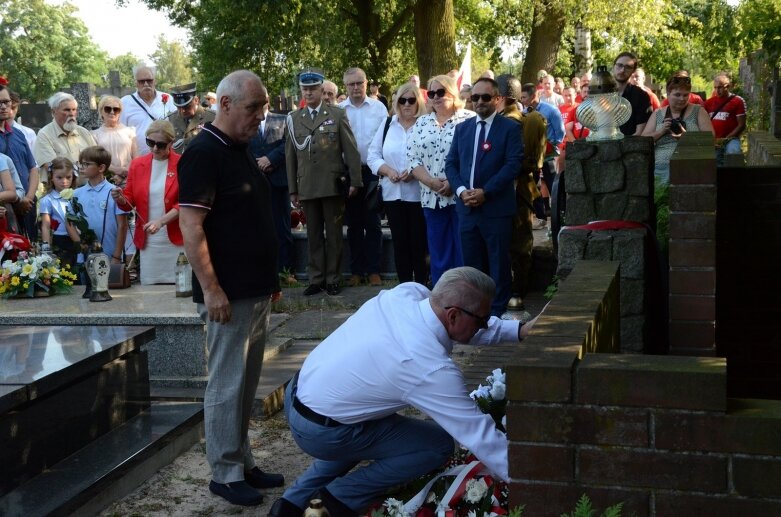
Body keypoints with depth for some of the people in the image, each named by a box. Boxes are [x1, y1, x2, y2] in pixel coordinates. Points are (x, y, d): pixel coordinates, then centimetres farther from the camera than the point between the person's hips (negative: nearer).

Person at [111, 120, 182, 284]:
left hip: (175, 239, -3)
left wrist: (160, 222, -20)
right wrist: (120, 199, -12)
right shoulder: (137, 164, 7)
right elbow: (129, 202, 11)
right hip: (147, 241, 3)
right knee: (148, 286, 6)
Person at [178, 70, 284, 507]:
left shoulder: (242, 151, 14)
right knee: (227, 385, -1)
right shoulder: (203, 153, -14)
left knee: (247, 383, 15)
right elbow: (191, 228, -20)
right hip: (229, 293, -9)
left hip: (257, 290, 9)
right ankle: (226, 474, 9)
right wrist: (211, 288, -22)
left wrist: (271, 278, 20)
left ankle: (244, 463, 25)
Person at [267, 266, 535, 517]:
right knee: (439, 444, -1)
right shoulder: (432, 369, -29)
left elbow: (469, 325, 8)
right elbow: (481, 436, -24)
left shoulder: (406, 293, -10)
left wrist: (519, 330, 1)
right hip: (321, 433, -7)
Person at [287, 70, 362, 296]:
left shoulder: (337, 114, 3)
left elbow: (351, 150, 1)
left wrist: (355, 181, -4)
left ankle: (333, 279, 13)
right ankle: (316, 279, 14)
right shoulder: (294, 119, 9)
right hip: (307, 188, 2)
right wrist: (292, 189, 6)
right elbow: (290, 156, 9)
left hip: (333, 185, -2)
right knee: (313, 235, 7)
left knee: (333, 234, 5)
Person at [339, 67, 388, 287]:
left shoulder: (378, 108, -1)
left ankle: (373, 270, 9)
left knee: (373, 223, 3)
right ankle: (357, 271, 15)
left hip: (373, 171, -1)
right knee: (354, 223, 8)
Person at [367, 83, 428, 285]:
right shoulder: (387, 125, 10)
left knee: (419, 243, 1)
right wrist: (387, 170, -8)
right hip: (393, 193, 4)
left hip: (418, 193, -4)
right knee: (400, 242, 8)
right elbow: (373, 155, 9)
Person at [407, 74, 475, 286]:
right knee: (438, 252, 9)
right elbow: (412, 158, 6)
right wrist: (431, 181, -10)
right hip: (432, 198, 4)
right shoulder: (422, 123, 12)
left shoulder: (469, 119, -2)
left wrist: (454, 182, -16)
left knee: (464, 252, 0)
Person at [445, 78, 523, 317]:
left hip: (496, 207, -5)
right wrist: (461, 190, -7)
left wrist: (485, 191, -17)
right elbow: (451, 163, 11)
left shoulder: (510, 128, -2)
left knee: (498, 263, 3)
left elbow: (513, 165, -11)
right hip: (466, 206, 5)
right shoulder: (462, 128, 14)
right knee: (471, 262, 10)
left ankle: (497, 311, 12)